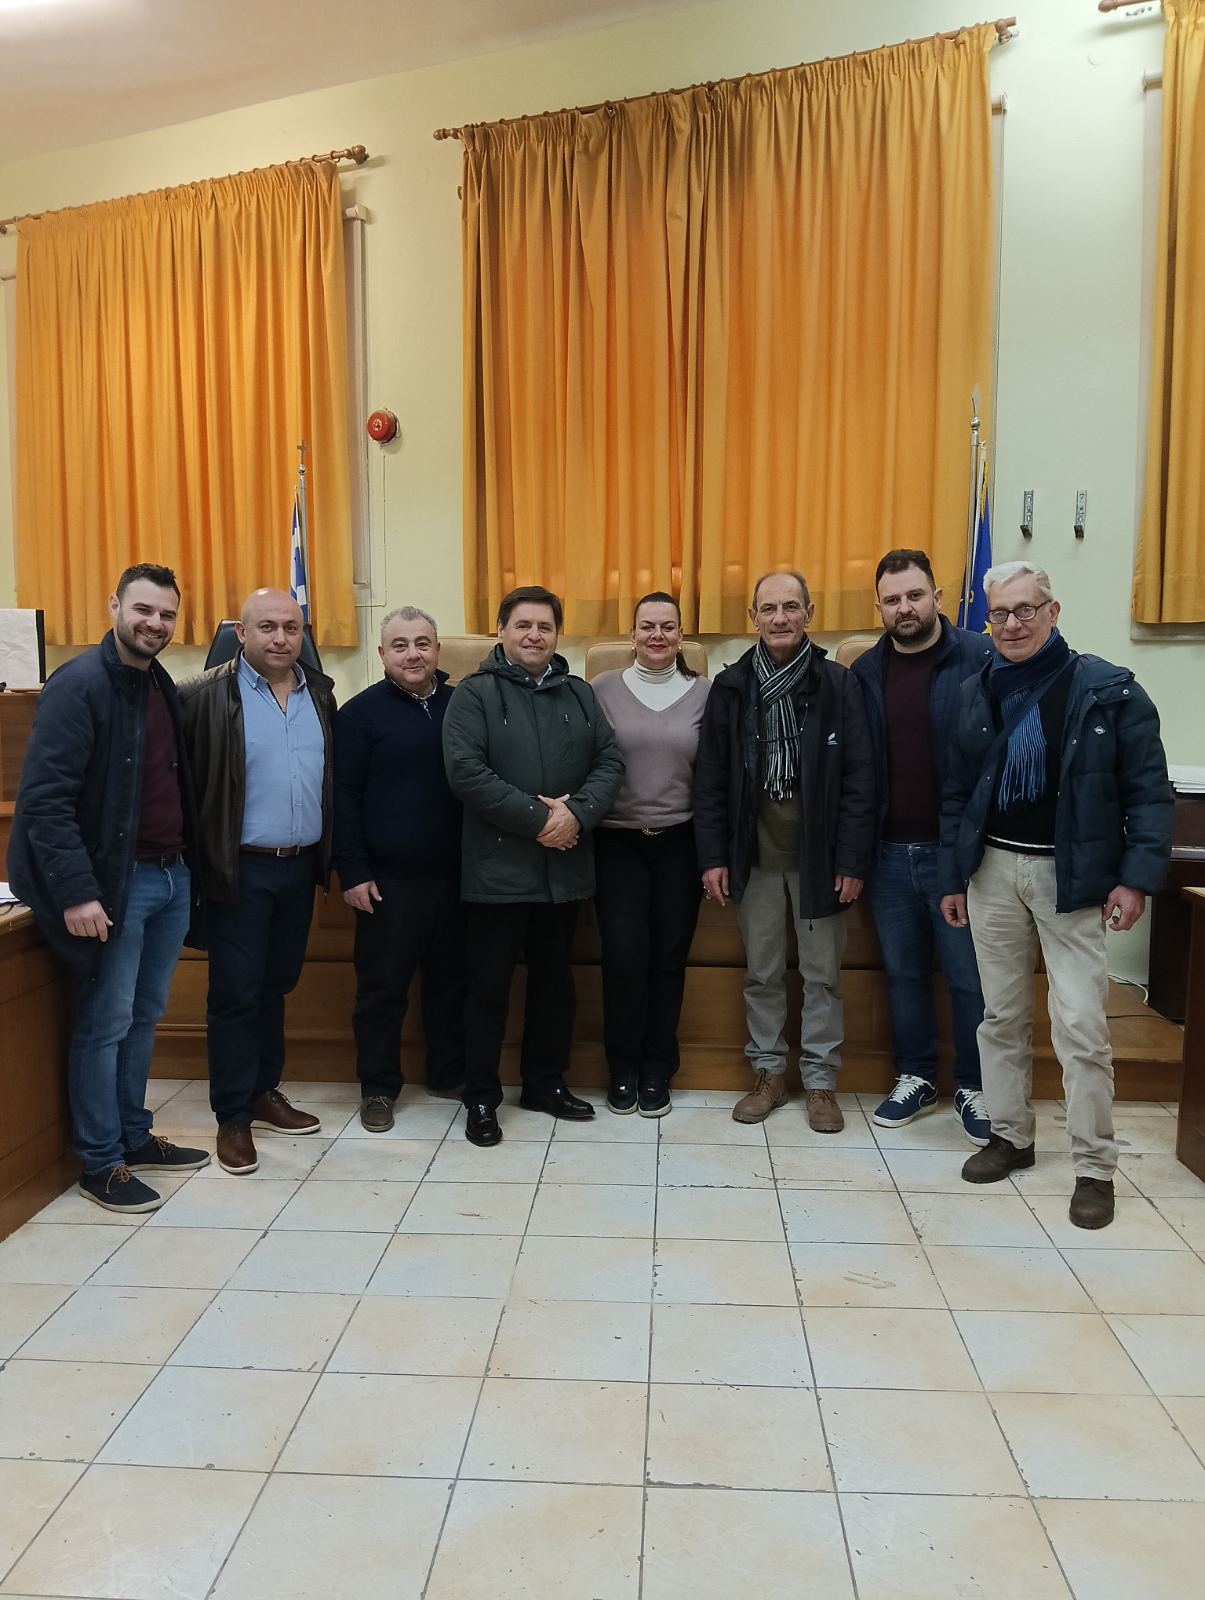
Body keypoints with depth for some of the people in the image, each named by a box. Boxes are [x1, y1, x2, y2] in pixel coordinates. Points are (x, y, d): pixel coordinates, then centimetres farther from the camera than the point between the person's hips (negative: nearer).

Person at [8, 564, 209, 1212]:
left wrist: (187, 864, 9)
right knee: (106, 1023, 2)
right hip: (117, 883, -7)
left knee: (144, 1016, 17)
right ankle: (100, 1164, 16)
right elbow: (44, 799, -18)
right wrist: (77, 892, -23)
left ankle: (135, 1136, 30)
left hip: (173, 877, 8)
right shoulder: (79, 685, -13)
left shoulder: (163, 688, 11)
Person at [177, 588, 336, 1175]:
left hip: (300, 865, 5)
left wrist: (330, 853, 10)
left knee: (275, 985, 16)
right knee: (235, 993, 3)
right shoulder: (206, 696, -10)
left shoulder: (320, 692, 7)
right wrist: (203, 860, -12)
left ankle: (264, 1092, 31)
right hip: (241, 869, -5)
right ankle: (233, 1117, 15)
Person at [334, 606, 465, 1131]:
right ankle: (378, 1087, 20)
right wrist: (352, 871, -10)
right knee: (382, 985, 6)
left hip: (453, 873, 4)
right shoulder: (361, 712, -3)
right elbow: (343, 796, -5)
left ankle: (450, 1073, 30)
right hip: (387, 878, -4)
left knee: (451, 979, 14)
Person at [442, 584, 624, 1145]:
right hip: (497, 868, -4)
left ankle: (546, 1084, 31)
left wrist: (576, 813, -14)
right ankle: (481, 1098, 18)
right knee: (489, 987, 4)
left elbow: (610, 761, 4)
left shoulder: (579, 694, 12)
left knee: (555, 982, 15)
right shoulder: (474, 694, -3)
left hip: (564, 867, 5)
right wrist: (536, 816, -18)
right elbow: (465, 770, -15)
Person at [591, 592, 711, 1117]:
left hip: (679, 842, 1)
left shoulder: (704, 693, 3)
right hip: (617, 842, -1)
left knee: (669, 956, 5)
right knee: (623, 953, -8)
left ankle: (657, 1070, 22)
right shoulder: (603, 689, 1)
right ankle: (623, 1068, 13)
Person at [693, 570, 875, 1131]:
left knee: (822, 974, 8)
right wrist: (713, 857, -3)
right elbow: (710, 780, 2)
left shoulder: (838, 685, -3)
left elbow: (858, 780, -5)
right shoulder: (731, 688, 2)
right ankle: (769, 1073, 26)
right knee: (761, 973, 11)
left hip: (819, 854, -1)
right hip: (754, 855, 2)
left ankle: (820, 1081, 22)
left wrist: (852, 861, -10)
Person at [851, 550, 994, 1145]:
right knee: (903, 973, 15)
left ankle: (974, 1088, 25)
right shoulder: (865, 673, 5)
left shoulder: (982, 659, -7)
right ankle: (915, 1078, 31)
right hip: (890, 852, 4)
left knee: (970, 977, 7)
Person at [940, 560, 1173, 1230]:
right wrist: (954, 877, 9)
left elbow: (1147, 791, -5)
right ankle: (1010, 1136, 28)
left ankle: (1094, 1167, 9)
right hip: (993, 868, 4)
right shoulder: (976, 694, 6)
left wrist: (1137, 877, -12)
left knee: (1080, 1024, -5)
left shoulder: (1109, 690, -6)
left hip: (1071, 874, -4)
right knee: (1001, 1015, 12)